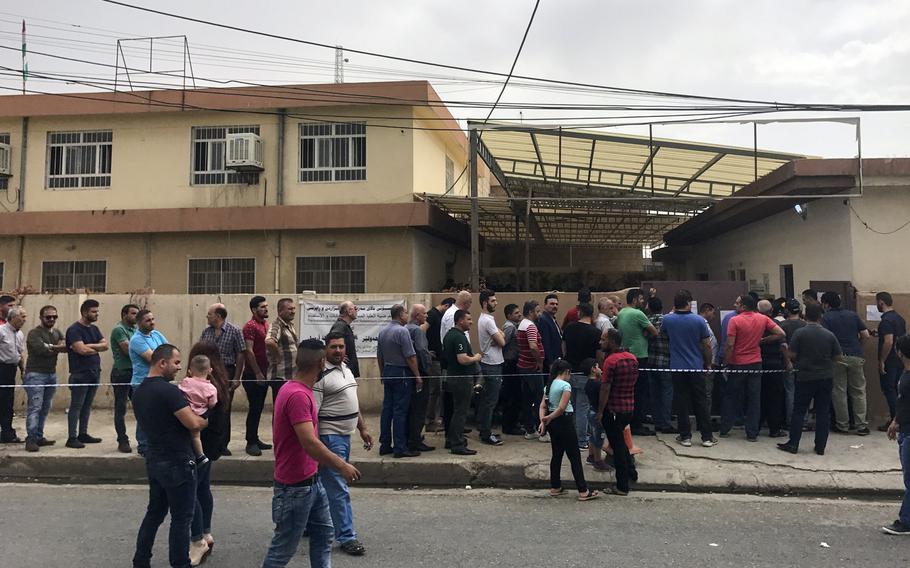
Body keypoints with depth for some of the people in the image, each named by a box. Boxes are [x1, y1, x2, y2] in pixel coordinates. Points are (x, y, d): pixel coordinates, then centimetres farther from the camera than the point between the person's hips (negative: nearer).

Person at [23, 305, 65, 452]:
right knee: (35, 407, -10)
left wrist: (51, 347, -15)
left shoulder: (57, 332, 14)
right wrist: (58, 348, -9)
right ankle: (30, 440, -9)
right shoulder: (34, 333, -7)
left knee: (45, 408, 10)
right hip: (35, 374, -7)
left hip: (52, 374, 7)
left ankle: (39, 437, 17)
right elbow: (42, 350, -22)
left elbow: (67, 345, 1)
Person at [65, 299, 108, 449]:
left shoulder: (94, 329, 15)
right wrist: (97, 349, -3)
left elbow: (105, 345, 4)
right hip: (80, 374, -7)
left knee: (87, 406, 12)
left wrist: (89, 346, -12)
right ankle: (72, 438, 2)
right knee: (76, 406, -2)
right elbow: (82, 350, -21)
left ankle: (83, 434, 20)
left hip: (94, 373, 7)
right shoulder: (74, 330, -9)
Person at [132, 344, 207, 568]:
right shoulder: (168, 390, -21)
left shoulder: (138, 391, 7)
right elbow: (193, 424, -24)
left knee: (155, 512, 20)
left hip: (154, 460, 9)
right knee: (181, 518, 3)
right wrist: (207, 420, -3)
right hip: (177, 463, -8)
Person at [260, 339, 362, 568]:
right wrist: (342, 466, -23)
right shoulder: (298, 395, -26)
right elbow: (310, 443, -31)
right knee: (284, 546, 4)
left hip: (311, 480, 10)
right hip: (295, 487, -10)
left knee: (324, 532, 17)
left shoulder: (301, 390, 7)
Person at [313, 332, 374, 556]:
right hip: (330, 437, -9)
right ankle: (347, 537, 5)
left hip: (344, 436, 9)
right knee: (339, 489, -3)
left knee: (324, 485, 19)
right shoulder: (320, 375, -17)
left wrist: (363, 429, 17)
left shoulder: (346, 369, 10)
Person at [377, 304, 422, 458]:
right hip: (401, 373, -8)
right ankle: (400, 448, -2)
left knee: (387, 409, 11)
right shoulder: (402, 331, -15)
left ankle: (385, 445, 16)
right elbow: (410, 357, -17)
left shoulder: (383, 331, 10)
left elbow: (379, 356, 16)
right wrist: (418, 376, -11)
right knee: (400, 411, -5)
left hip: (387, 372, 8)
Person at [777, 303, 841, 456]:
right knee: (823, 413, 8)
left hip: (805, 378, -2)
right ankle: (820, 446, 12)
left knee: (798, 411, 6)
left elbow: (791, 355, -12)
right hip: (826, 377, 2)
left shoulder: (799, 333, -10)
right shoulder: (829, 335, -2)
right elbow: (838, 357, 3)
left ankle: (793, 444, 9)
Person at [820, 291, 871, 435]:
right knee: (859, 392, 9)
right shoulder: (853, 314, 8)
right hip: (856, 356, 3)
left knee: (839, 392, 5)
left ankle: (842, 425, 10)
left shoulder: (826, 318, -3)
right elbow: (866, 335, 7)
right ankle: (861, 425, 7)